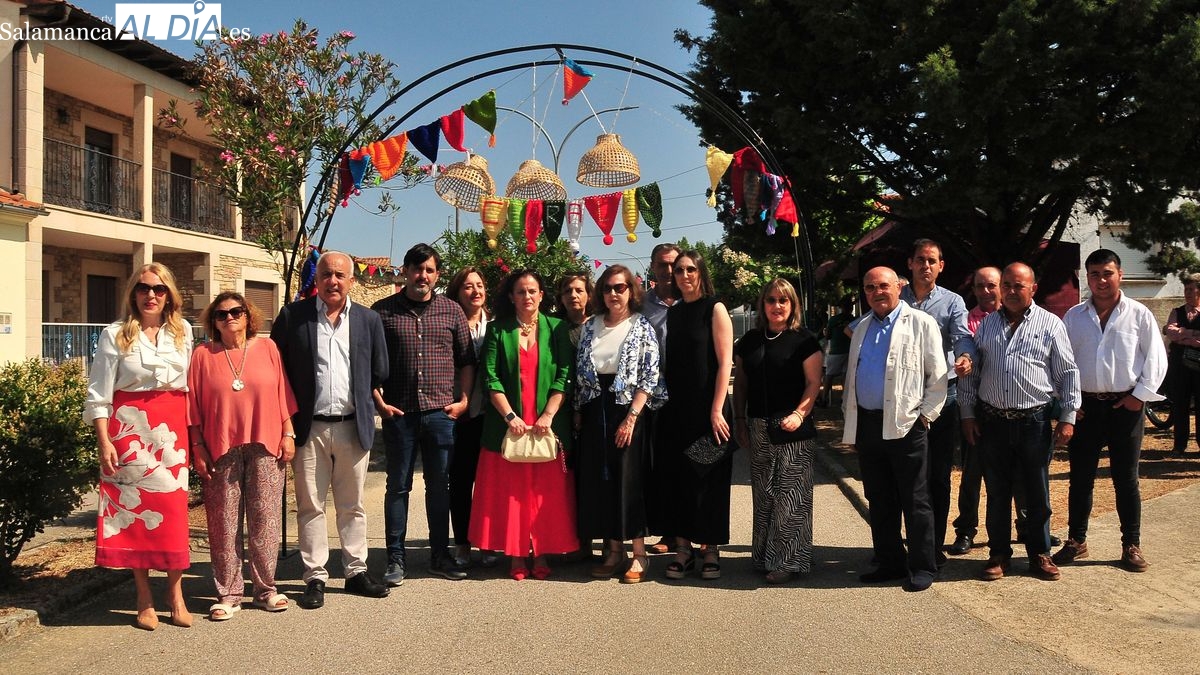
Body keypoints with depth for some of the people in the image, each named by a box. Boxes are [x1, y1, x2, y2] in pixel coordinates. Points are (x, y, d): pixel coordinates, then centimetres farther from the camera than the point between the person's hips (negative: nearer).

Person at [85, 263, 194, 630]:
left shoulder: (183, 331, 10)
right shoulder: (115, 334, 2)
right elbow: (98, 394, 0)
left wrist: (193, 432, 6)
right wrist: (103, 441, -8)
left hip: (172, 428, 2)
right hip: (130, 427, -2)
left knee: (174, 509, -1)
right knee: (134, 507, 1)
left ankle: (175, 593, 11)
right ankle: (144, 598, 11)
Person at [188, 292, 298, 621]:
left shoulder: (267, 348, 6)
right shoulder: (203, 355, 4)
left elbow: (283, 394, 6)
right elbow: (194, 406, 4)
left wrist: (288, 434, 2)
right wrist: (198, 448, 0)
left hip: (265, 448, 1)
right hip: (221, 450, 0)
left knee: (265, 519, 4)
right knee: (224, 524, 3)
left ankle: (265, 588, 16)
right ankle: (228, 594, 14)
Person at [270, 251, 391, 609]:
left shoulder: (369, 320, 5)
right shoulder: (292, 315, 0)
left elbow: (379, 372, 12)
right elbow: (277, 369, 2)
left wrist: (358, 398, 9)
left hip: (354, 427, 2)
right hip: (309, 428, -1)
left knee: (352, 506, 12)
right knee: (310, 506, 5)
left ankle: (356, 571, 23)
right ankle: (315, 577, 15)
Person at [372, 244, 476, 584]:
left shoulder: (451, 310, 7)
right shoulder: (383, 310, 3)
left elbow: (467, 360, 10)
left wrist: (464, 399, 1)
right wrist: (378, 400, -5)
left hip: (441, 413, 1)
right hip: (399, 413, -1)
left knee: (439, 486, 10)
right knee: (398, 486, 6)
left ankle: (440, 555, 21)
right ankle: (396, 558, 16)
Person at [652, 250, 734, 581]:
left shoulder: (715, 309, -4)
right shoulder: (673, 312, 12)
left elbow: (725, 362, -9)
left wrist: (716, 409, -16)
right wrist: (664, 399, 4)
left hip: (706, 408, -5)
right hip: (675, 408, 5)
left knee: (707, 477, 3)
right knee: (675, 475, 5)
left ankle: (711, 549, 15)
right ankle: (682, 548, 16)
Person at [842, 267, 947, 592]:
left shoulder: (921, 324, -2)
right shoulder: (862, 327, 16)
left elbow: (937, 375, -4)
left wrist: (926, 415, -8)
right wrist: (850, 418, 15)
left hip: (905, 425, -6)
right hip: (866, 425, 6)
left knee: (915, 501, 1)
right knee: (878, 501, 12)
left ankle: (922, 568, 11)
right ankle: (889, 563, 23)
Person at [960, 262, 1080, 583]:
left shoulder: (1050, 324, 1)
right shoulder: (987, 324, 9)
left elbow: (1068, 373, 2)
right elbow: (970, 373, 11)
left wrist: (1068, 418, -2)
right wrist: (967, 414, 6)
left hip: (1034, 421, -2)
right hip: (992, 421, 2)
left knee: (1037, 493, 7)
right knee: (997, 493, 9)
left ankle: (1039, 555, 21)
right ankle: (998, 554, 20)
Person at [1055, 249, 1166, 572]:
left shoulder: (1139, 314, 1)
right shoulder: (1074, 316, 6)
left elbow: (1156, 358, 1)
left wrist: (1140, 395, -7)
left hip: (1125, 405, -2)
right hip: (1085, 407, 2)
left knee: (1126, 478, 6)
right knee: (1080, 478, 7)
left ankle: (1131, 545, 18)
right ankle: (1076, 541, 18)